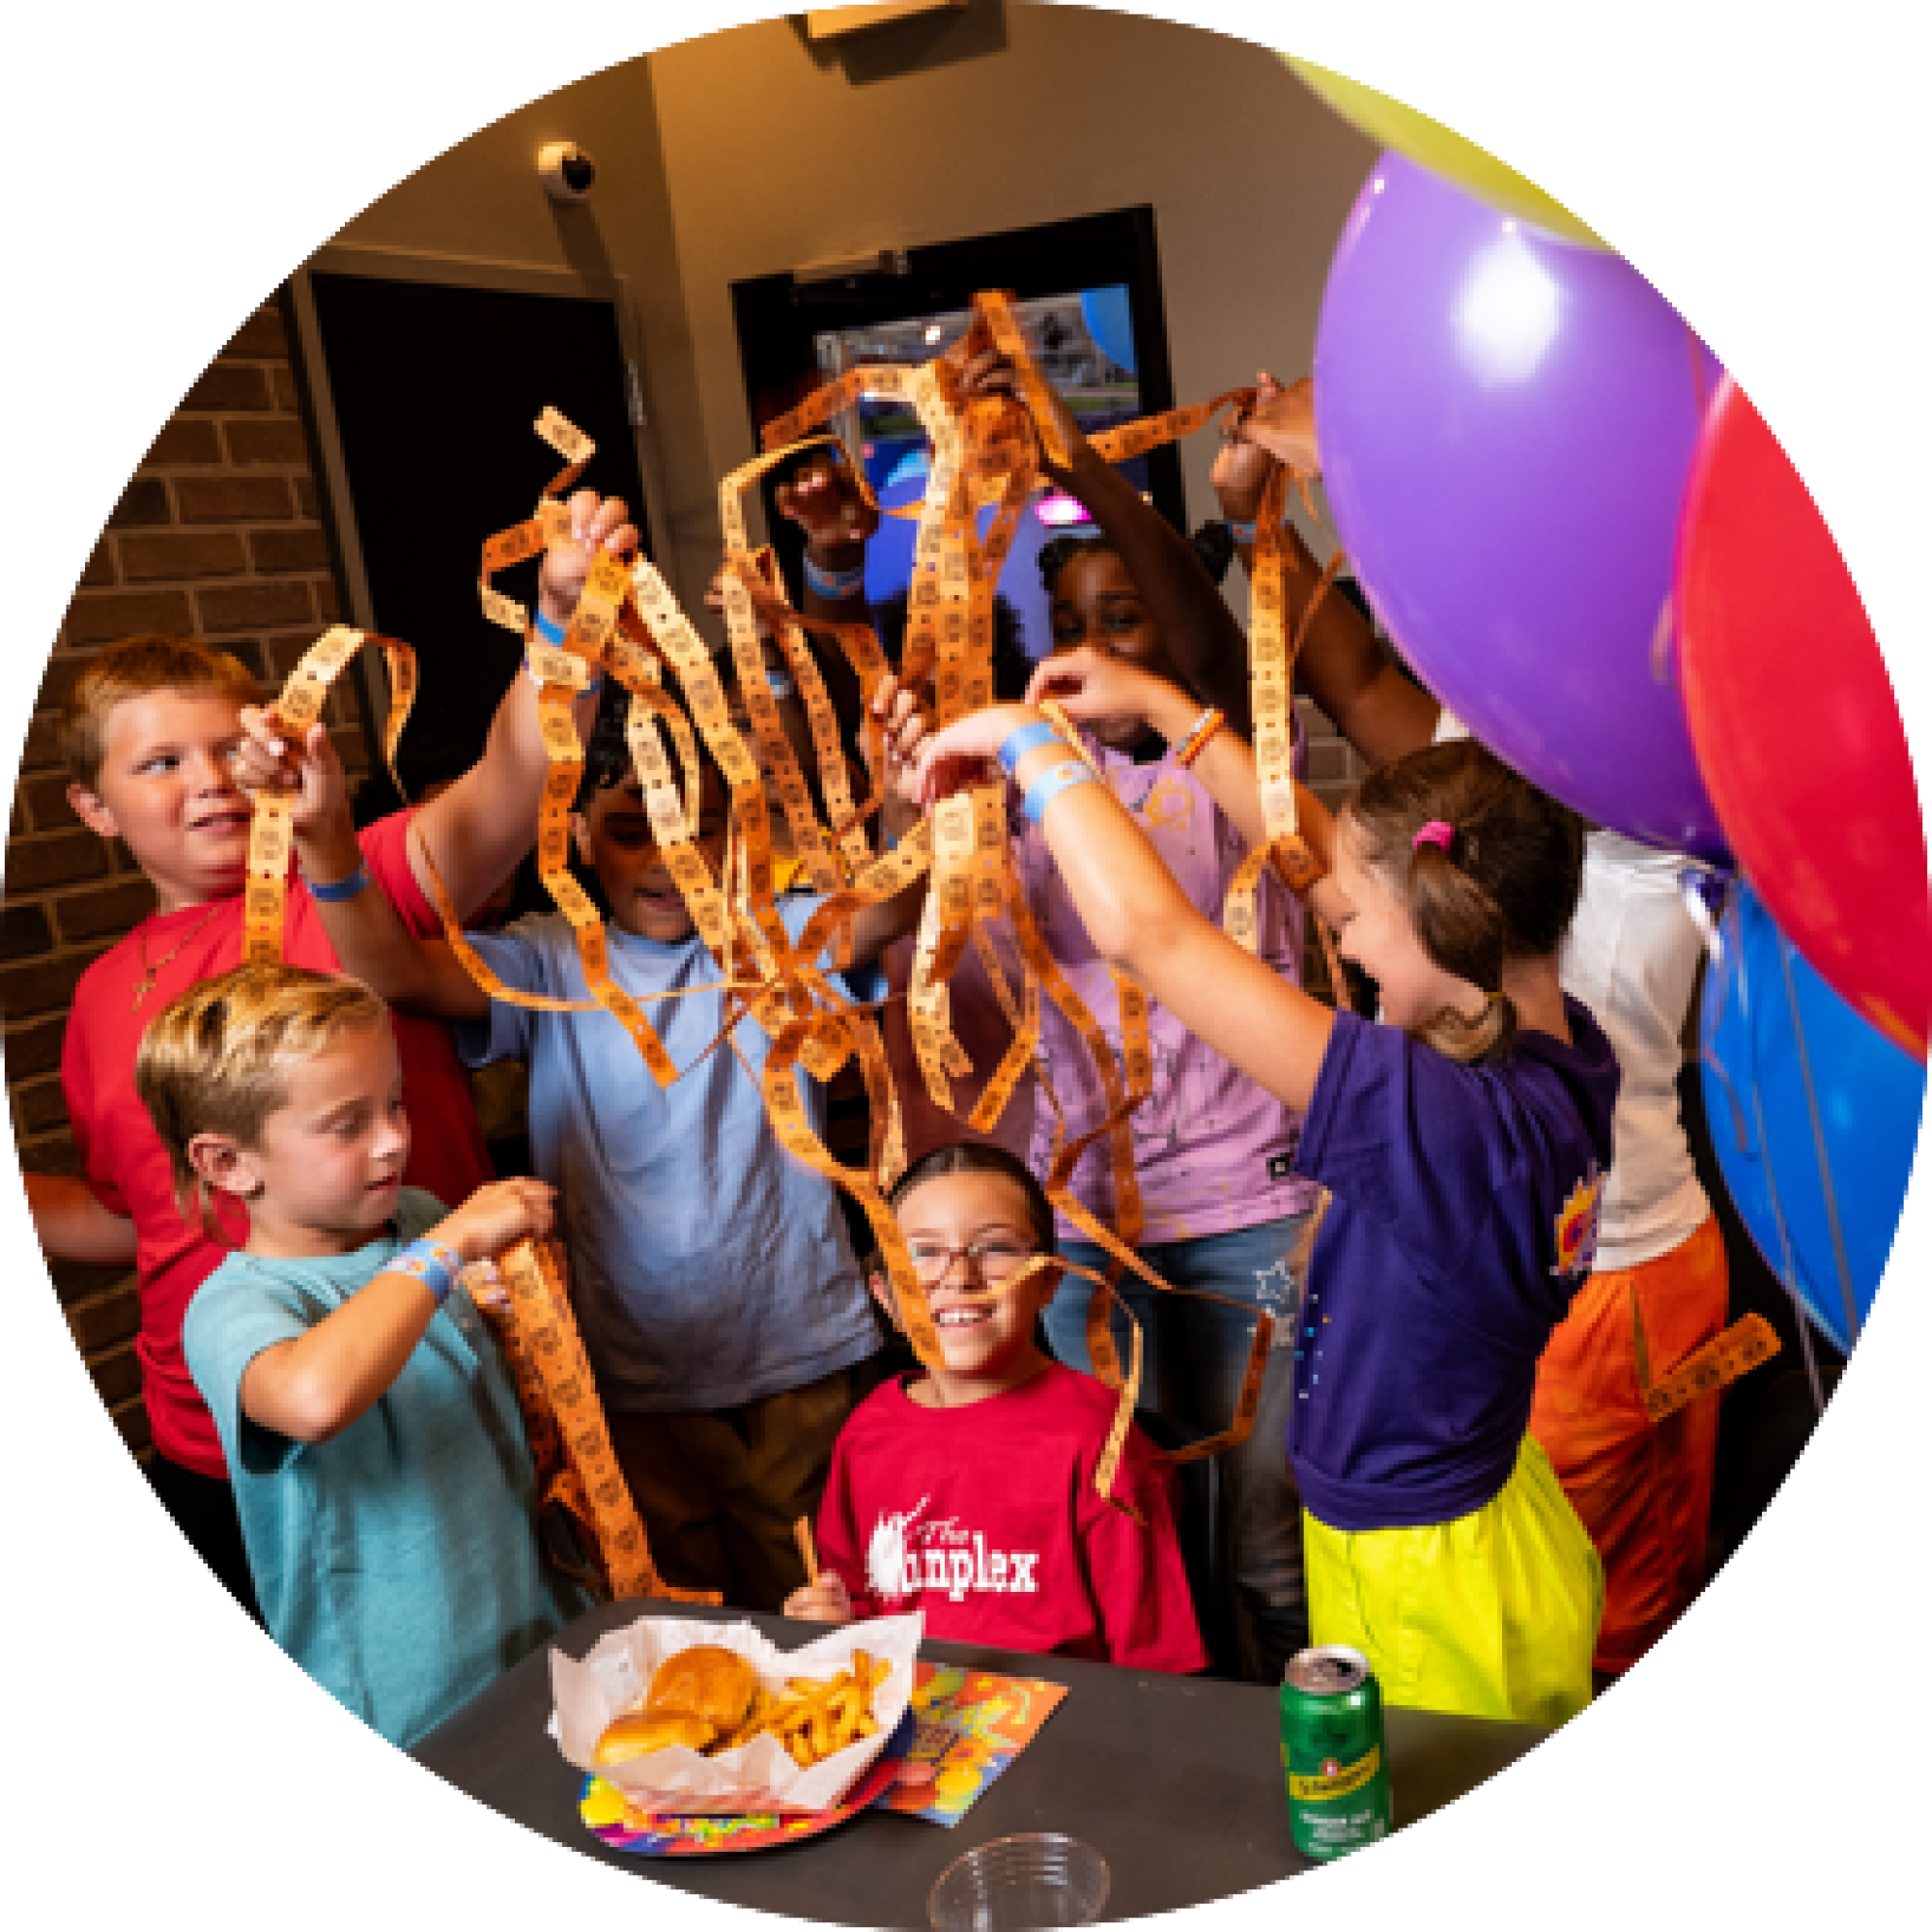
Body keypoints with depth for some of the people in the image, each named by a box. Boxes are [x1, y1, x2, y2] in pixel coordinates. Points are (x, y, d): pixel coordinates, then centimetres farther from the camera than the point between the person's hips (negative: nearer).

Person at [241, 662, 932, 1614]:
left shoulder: (778, 938, -4)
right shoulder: (549, 964, -3)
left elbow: (886, 907, -23)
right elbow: (393, 971, -18)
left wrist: (907, 806, -45)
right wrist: (327, 842, -36)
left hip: (800, 1363, 0)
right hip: (632, 1383, 1)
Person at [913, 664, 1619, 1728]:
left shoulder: (1448, 1119, -35)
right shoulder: (1566, 1052, -9)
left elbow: (1146, 930, -36)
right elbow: (1316, 854, 0)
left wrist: (1027, 740, -22)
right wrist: (1163, 707, 3)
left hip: (1433, 1601, -7)